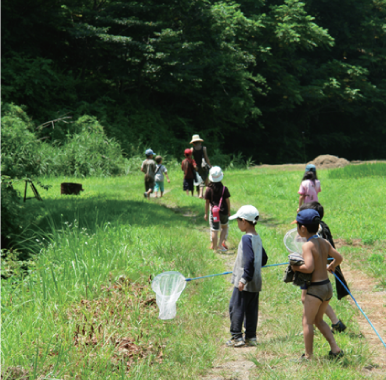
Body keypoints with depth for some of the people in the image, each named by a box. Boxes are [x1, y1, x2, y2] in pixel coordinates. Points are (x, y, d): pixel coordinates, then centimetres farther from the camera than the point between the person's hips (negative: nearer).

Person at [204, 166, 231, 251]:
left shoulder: (209, 189, -7)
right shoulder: (224, 189, -8)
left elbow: (207, 202, -1)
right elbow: (227, 201, -2)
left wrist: (206, 213, 8)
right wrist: (229, 211, 12)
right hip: (223, 212, 0)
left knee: (214, 230, 5)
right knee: (224, 227, 22)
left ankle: (214, 247, 10)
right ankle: (221, 243, 9)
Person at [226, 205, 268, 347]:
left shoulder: (246, 238, -16)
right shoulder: (257, 238, 11)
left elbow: (249, 260, -23)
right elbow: (264, 259, 19)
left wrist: (244, 279, -21)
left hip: (245, 283, -9)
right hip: (256, 282, 9)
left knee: (236, 307, -1)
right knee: (251, 309, 12)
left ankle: (236, 337, 0)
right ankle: (251, 337, 16)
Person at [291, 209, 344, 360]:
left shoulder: (307, 245, -17)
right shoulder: (324, 242, 6)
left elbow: (309, 267, -27)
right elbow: (339, 258, 12)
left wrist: (296, 268, -10)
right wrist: (330, 267, 30)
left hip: (315, 288, -8)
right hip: (328, 286, 8)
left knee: (307, 321, 4)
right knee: (318, 320, 22)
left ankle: (308, 356, 9)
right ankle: (335, 349, 16)